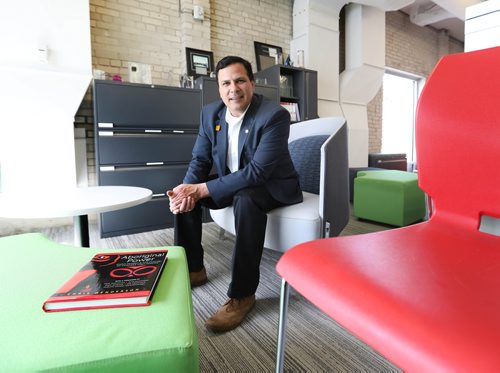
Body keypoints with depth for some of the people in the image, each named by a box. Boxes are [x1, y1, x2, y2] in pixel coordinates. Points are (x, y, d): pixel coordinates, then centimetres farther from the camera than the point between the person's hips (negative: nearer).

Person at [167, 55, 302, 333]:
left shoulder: (275, 115, -22)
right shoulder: (210, 113, -3)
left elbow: (257, 172, -30)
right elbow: (200, 160, 0)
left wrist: (201, 190, -32)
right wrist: (188, 190, -22)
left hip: (272, 185, -6)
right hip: (230, 182, 6)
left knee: (246, 199, -37)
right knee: (182, 194, -8)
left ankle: (242, 294, -22)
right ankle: (192, 269, 8)